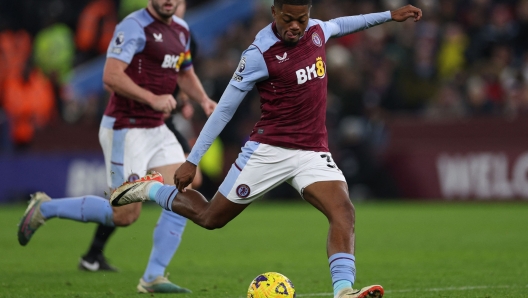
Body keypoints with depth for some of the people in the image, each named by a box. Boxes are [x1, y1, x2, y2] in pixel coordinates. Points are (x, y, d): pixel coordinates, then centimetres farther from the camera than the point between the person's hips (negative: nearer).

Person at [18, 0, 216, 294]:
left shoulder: (181, 30, 12)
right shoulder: (135, 26, -16)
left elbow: (186, 74, 27)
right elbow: (111, 75, -24)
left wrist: (204, 99, 9)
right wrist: (152, 99, -25)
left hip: (157, 130, 8)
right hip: (126, 130, -8)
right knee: (125, 215, -6)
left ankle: (153, 278, 0)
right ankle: (45, 208, 12)